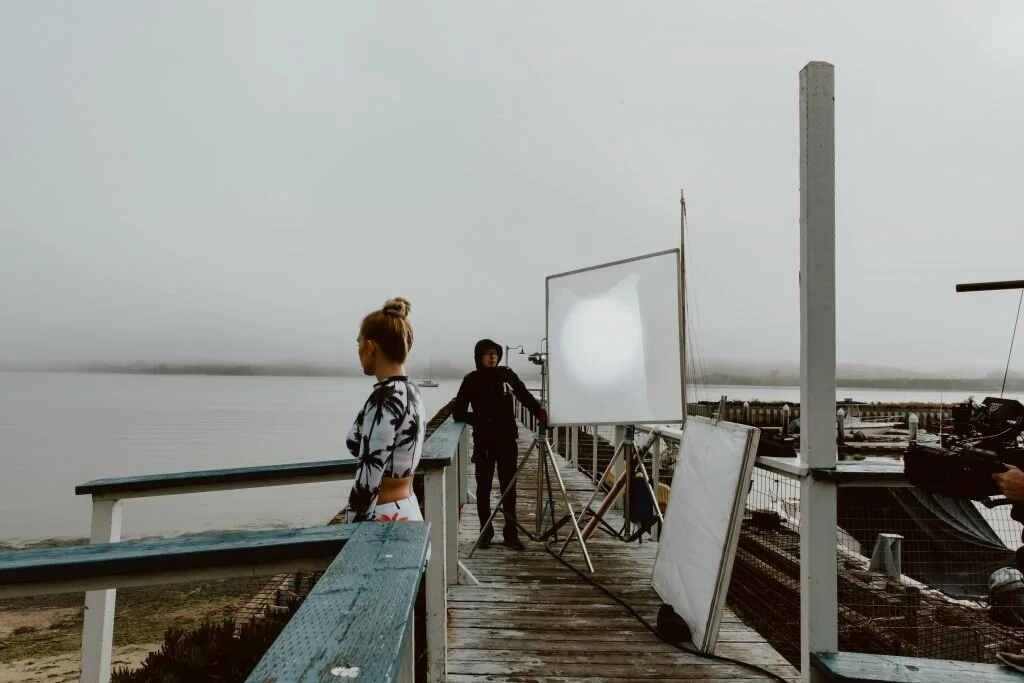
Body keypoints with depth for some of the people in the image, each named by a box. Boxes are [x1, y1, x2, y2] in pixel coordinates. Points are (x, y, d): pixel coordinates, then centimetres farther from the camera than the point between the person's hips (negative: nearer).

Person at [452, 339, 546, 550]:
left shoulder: (507, 374, 3)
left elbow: (525, 395, -3)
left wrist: (539, 411, -21)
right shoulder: (471, 380, -1)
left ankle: (511, 534, 11)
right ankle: (485, 533, 17)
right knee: (483, 488, 5)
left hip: (507, 439, 1)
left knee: (509, 487, 4)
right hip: (483, 441, -1)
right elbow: (458, 412, 1)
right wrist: (479, 421, -13)